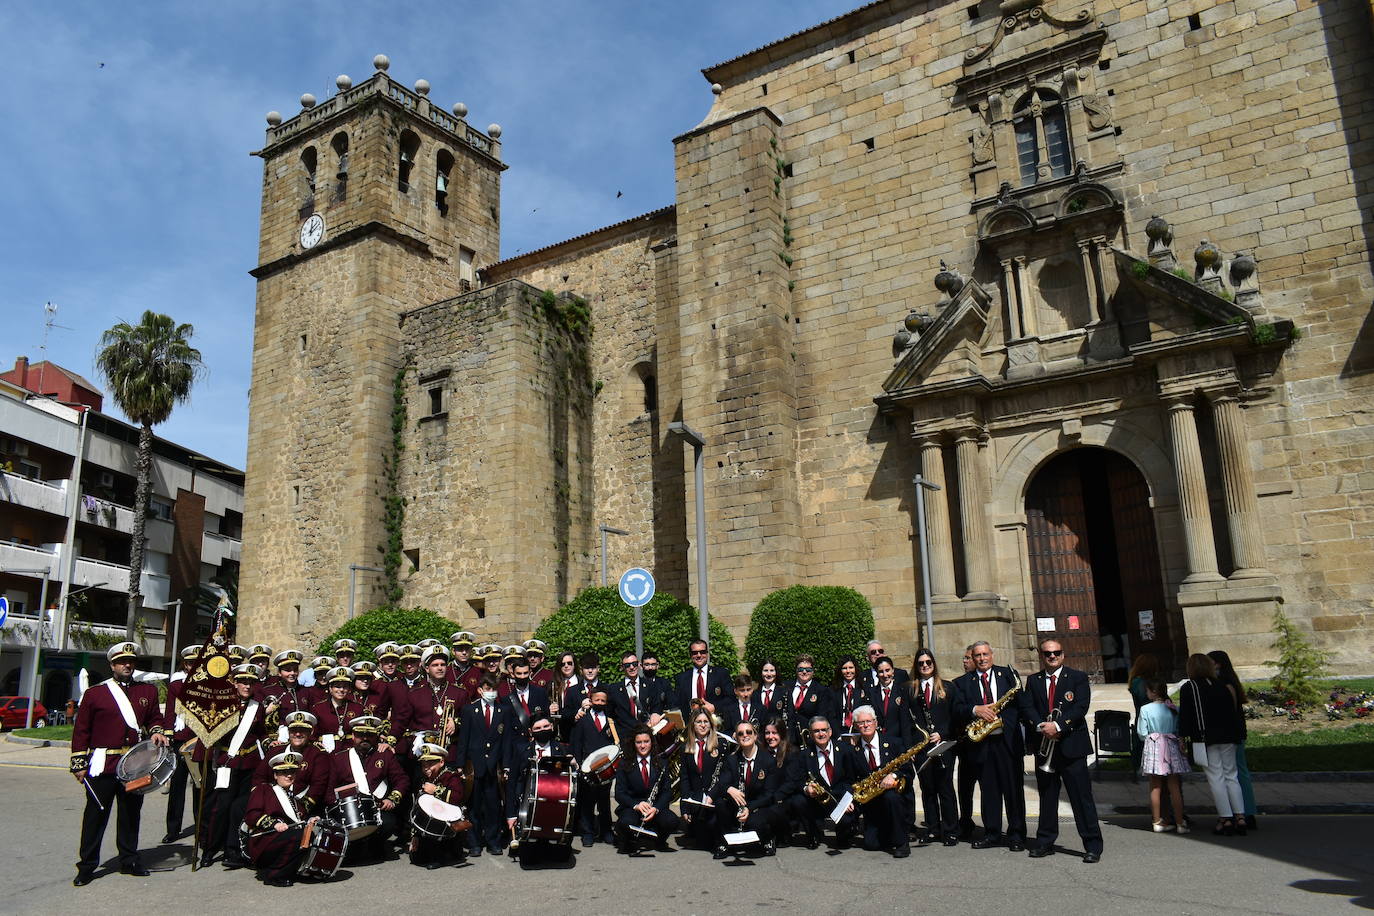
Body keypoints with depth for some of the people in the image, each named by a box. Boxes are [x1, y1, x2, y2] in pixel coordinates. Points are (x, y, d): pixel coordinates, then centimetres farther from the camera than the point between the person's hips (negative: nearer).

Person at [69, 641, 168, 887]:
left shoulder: (148, 691, 10)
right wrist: (79, 764, -1)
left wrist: (156, 731, -3)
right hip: (103, 765, -3)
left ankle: (129, 860, 22)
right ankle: (87, 866, 12)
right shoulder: (95, 693, 0)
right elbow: (81, 731, 2)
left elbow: (155, 717, 20)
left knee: (131, 813, 11)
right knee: (96, 814, 1)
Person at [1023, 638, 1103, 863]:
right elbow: (1026, 708, 3)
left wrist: (1058, 725, -19)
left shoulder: (1078, 678, 2)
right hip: (1043, 747, 3)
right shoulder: (1033, 681, 12)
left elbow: (1081, 707, -9)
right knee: (1047, 797, 11)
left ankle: (1093, 846, 4)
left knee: (1082, 797, -2)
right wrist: (1040, 726, -15)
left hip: (1071, 745, -3)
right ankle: (1045, 842, 19)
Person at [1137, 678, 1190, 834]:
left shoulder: (1145, 709, -7)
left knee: (1155, 787, 7)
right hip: (1172, 746, 2)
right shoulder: (1174, 709, 0)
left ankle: (1157, 821, 9)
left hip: (1153, 746, -2)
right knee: (1174, 787, 6)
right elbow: (1180, 730, 1)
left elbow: (1142, 733, -5)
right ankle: (1180, 822, 6)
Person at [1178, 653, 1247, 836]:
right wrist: (1238, 735, 13)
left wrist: (1183, 737, -2)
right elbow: (1234, 712, 7)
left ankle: (1226, 819, -2)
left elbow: (1185, 715, -7)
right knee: (1231, 776, 11)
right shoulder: (1223, 686, 6)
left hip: (1205, 739, -4)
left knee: (1215, 778, 0)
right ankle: (1240, 817, 8)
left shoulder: (1187, 688, -5)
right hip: (1228, 737, 4)